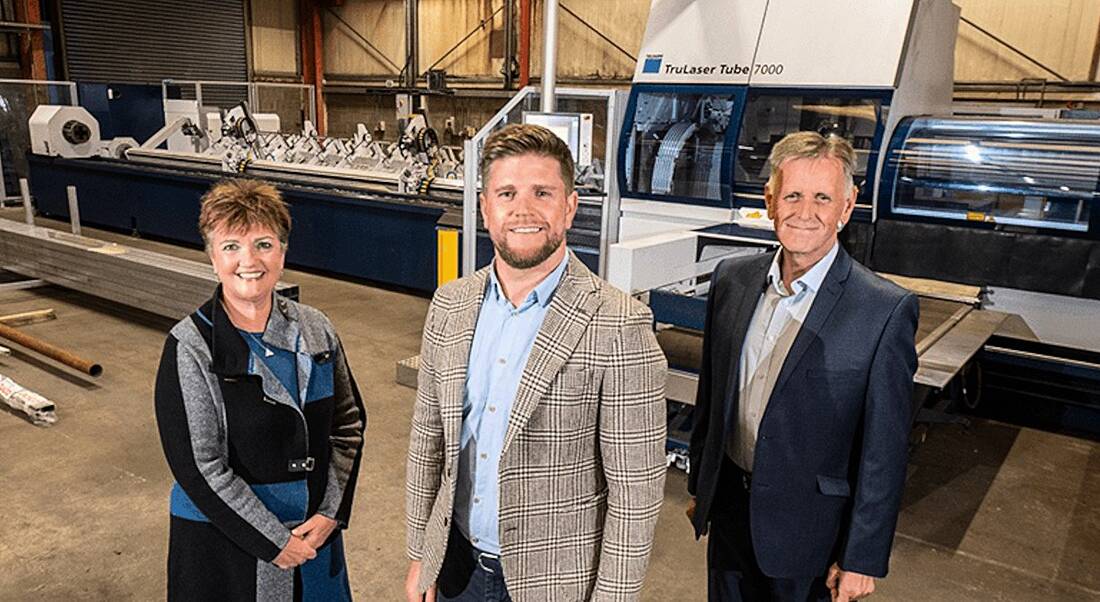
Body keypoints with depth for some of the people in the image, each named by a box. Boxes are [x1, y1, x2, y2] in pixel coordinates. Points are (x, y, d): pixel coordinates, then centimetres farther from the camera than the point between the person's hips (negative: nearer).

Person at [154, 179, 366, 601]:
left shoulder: (314, 330, -3)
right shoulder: (190, 348, -15)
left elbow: (349, 423, 3)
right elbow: (199, 467, -16)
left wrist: (331, 513, -6)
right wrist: (275, 542, -14)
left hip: (315, 532, 4)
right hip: (224, 541, -4)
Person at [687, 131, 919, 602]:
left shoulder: (886, 311, -17)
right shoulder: (731, 278, -3)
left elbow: (884, 452, -13)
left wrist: (861, 560, -9)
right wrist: (699, 485, 12)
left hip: (807, 526, -4)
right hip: (728, 508, 4)